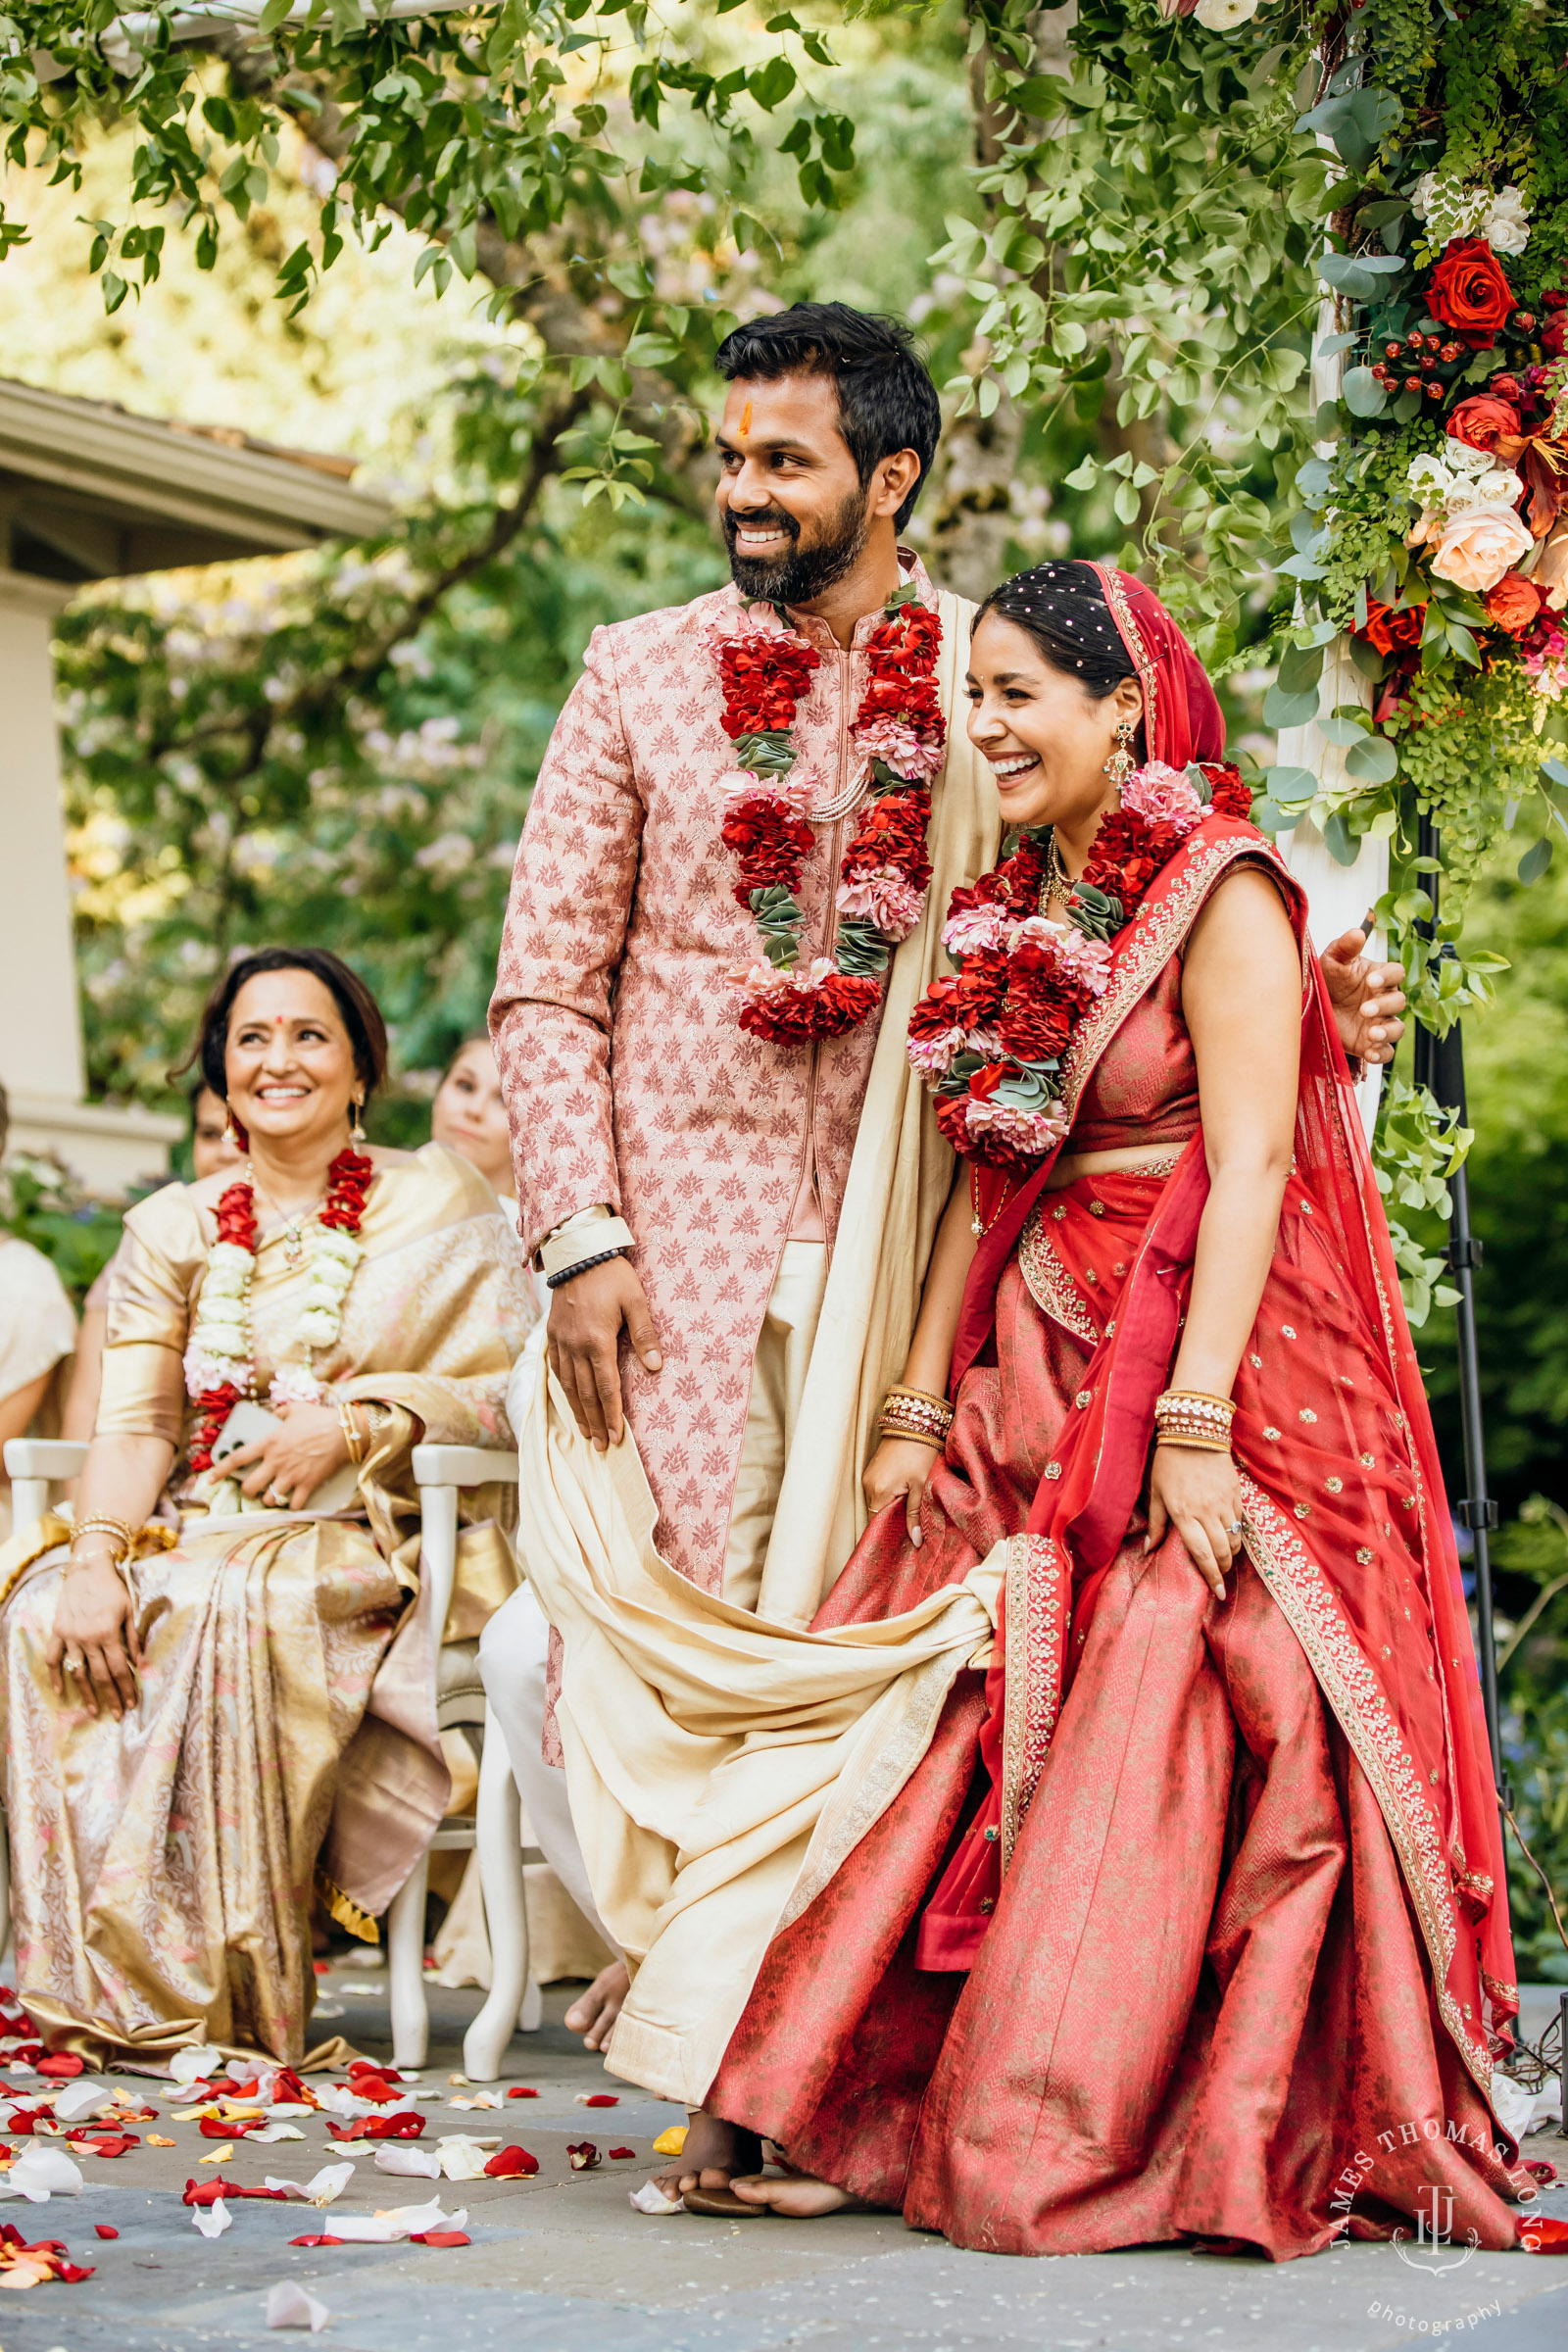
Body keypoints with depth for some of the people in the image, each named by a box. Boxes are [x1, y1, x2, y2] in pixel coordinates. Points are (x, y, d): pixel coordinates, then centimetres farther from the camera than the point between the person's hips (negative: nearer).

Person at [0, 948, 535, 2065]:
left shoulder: (437, 1201, 4)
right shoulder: (173, 1228, 14)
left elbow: (511, 1395, -3)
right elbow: (134, 1425, 4)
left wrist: (350, 1428, -16)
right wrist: (96, 1552, -15)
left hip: (370, 1543, -4)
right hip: (199, 1528, 4)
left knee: (228, 1608, -36)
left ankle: (229, 1995, -29)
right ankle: (113, 1986, -23)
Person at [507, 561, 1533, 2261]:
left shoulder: (1219, 895, -7)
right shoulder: (1010, 922, 16)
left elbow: (1248, 1163, -14)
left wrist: (1196, 1420, -21)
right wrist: (917, 1405, 10)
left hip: (1197, 1379, -6)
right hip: (1031, 1389, 6)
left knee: (1148, 1777, -7)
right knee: (958, 1735, 0)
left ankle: (1151, 2146, 3)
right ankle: (847, 2114, 2)